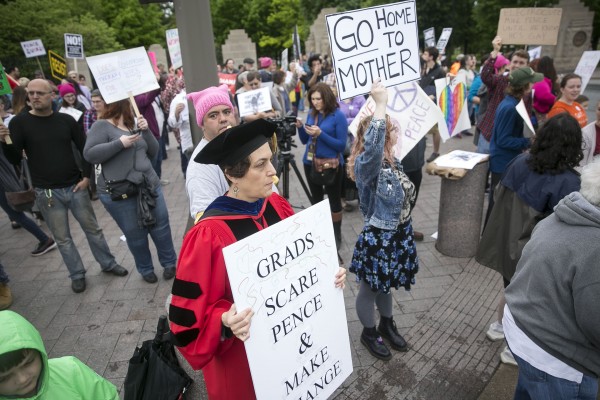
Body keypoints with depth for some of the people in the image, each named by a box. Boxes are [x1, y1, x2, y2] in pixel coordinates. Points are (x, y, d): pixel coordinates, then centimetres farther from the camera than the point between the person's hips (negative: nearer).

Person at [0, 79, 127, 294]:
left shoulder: (66, 120, 0)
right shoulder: (19, 122, -5)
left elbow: (84, 149, 7)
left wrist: (86, 176, -1)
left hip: (75, 187, 1)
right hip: (46, 192, -1)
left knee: (93, 229, 12)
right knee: (62, 238, 9)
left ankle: (108, 263, 28)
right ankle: (77, 275, 25)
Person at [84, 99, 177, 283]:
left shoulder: (133, 126, 16)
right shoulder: (101, 126, -3)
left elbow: (153, 152, 10)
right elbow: (89, 154, -15)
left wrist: (146, 130, -3)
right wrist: (120, 143, -20)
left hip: (150, 185, 5)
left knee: (161, 226, 7)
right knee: (135, 235, 5)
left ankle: (169, 262, 25)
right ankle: (146, 269, 25)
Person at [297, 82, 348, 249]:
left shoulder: (338, 115, -12)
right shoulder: (311, 114, 5)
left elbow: (342, 145, -16)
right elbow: (304, 141, 11)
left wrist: (320, 134, -24)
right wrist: (300, 127, -8)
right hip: (310, 163, 6)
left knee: (334, 201, 7)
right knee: (316, 199, 16)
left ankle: (336, 234, 22)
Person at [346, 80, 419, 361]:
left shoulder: (392, 161, 1)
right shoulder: (366, 164, -25)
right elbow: (371, 147, -50)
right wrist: (380, 105, -50)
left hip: (399, 234, 8)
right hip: (378, 239, -8)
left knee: (386, 285, 28)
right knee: (370, 288, 16)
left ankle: (387, 325, 51)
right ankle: (369, 332, 39)